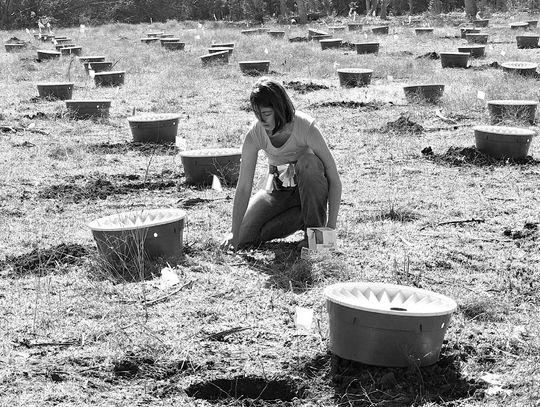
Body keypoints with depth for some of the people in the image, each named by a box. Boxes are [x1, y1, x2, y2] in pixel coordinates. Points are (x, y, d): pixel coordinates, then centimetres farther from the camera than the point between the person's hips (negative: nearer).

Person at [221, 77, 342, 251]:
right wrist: (234, 233, -25)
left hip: (307, 187, -3)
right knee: (245, 237, -14)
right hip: (277, 189, 3)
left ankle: (316, 232, -19)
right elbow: (244, 186, -19)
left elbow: (334, 179, -26)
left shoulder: (306, 127, -28)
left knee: (308, 163, -37)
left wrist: (331, 226, -31)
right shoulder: (254, 135, -21)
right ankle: (303, 217, 5)